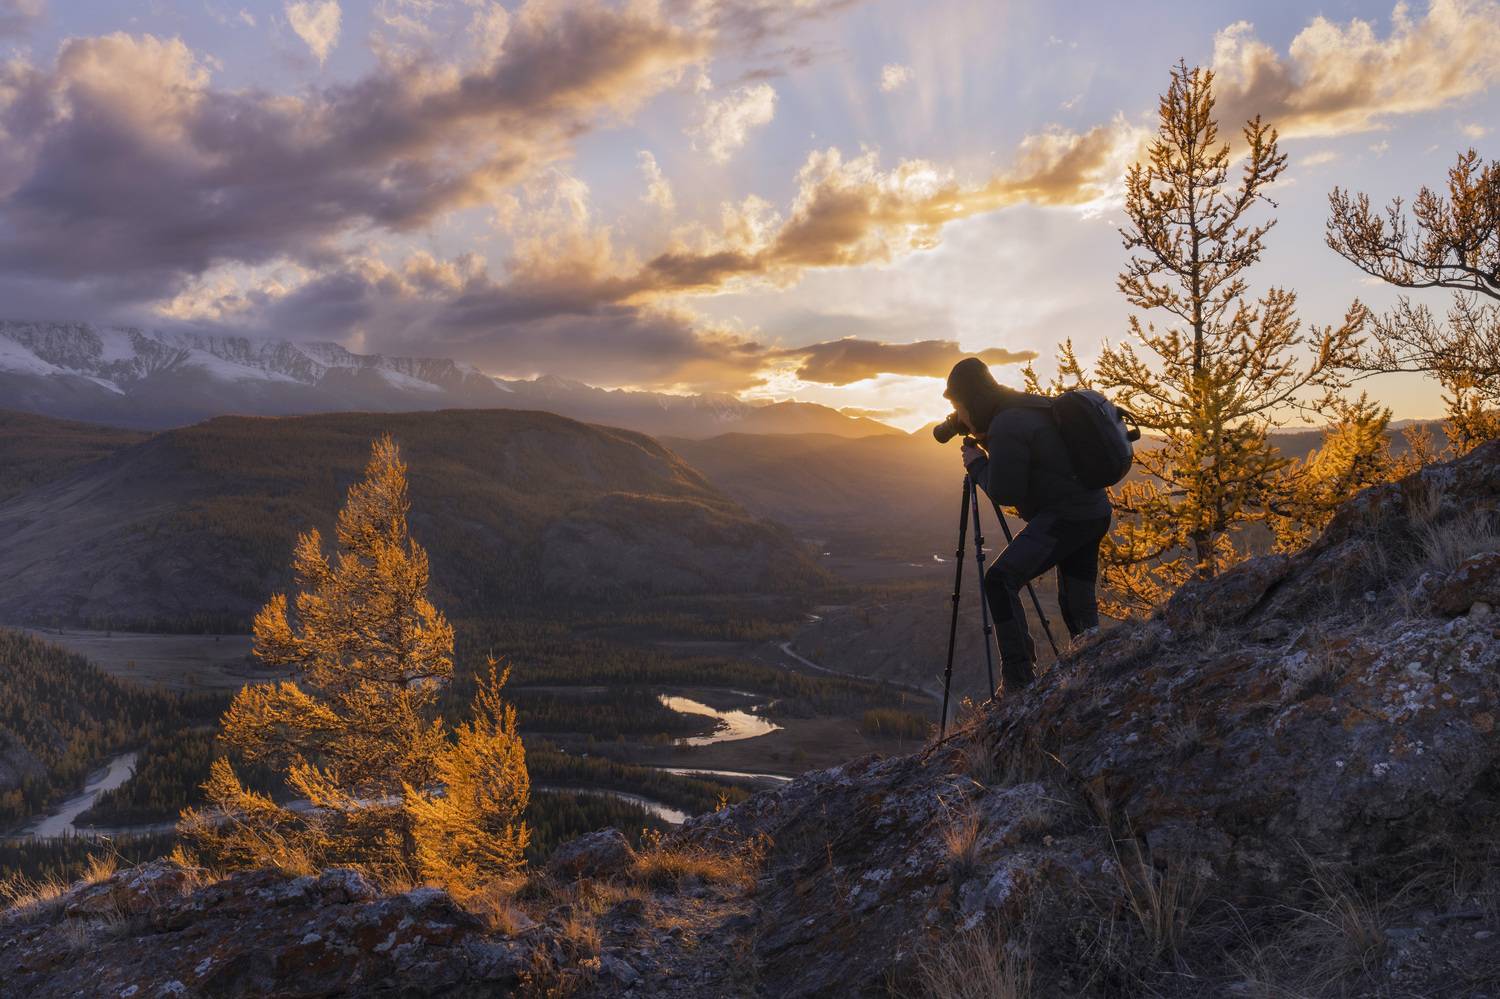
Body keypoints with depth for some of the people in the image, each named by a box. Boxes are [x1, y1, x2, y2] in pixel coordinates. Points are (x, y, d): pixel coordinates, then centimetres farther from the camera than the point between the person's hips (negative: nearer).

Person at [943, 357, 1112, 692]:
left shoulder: (1006, 426, -14)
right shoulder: (1032, 409, 15)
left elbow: (1004, 493, -15)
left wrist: (976, 463, 0)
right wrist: (988, 448, 16)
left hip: (1064, 516, -10)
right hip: (1094, 514, 10)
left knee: (1000, 580, -14)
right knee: (1078, 606, 17)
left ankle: (1019, 677, -17)